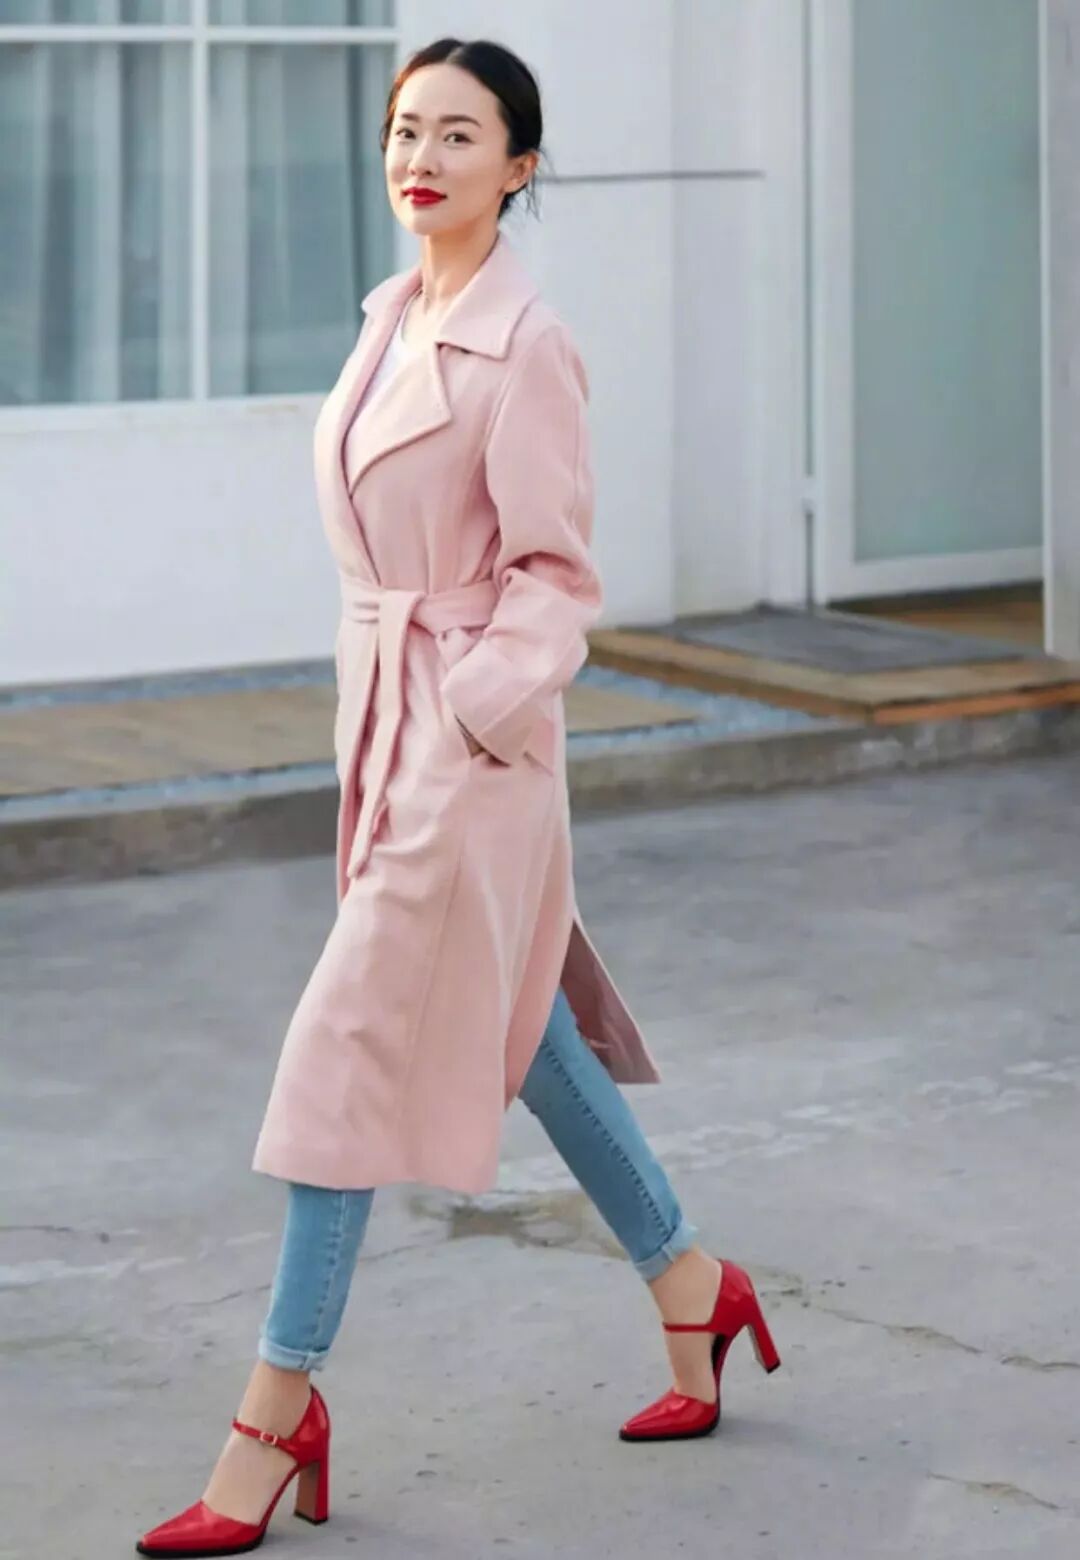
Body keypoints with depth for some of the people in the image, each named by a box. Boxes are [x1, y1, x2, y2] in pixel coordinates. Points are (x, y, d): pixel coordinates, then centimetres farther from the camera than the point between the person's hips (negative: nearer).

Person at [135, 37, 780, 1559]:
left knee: (352, 1048, -7)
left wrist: (471, 715, -21)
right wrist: (379, 727, 16)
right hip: (383, 708, 9)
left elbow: (554, 575, -14)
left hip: (471, 728, -9)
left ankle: (277, 1416, -1)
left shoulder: (525, 344, -14)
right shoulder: (392, 317, 11)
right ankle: (692, 1289, 34)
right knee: (517, 1021, 17)